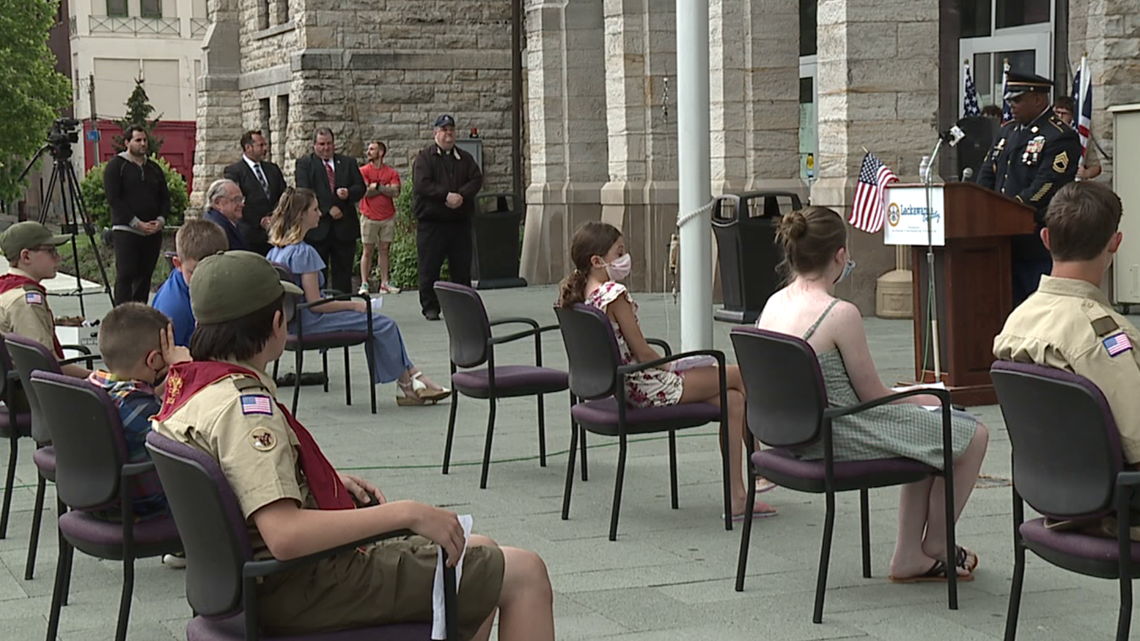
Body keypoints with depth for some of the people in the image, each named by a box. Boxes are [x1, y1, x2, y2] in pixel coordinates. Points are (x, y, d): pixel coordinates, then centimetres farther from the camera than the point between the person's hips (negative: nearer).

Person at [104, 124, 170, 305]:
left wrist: (161, 220, -3)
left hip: (153, 232, 6)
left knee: (145, 276, 6)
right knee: (125, 276, -10)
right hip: (126, 231, -6)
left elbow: (165, 198, 18)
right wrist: (137, 223, -15)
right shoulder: (116, 166, -1)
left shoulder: (154, 168, 17)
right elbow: (113, 198, -9)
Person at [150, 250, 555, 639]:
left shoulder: (186, 383, 6)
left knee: (478, 551, 24)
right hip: (303, 587, -10)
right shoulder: (244, 406, -24)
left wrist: (330, 480, 14)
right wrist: (406, 513, -30)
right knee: (525, 574, -7)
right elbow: (285, 535, -35)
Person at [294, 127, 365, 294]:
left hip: (344, 229, 3)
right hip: (317, 230, -3)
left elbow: (360, 188, 9)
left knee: (343, 275, 5)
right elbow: (304, 192, -7)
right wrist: (328, 208, -16)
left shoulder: (348, 163, 14)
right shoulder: (304, 164, 4)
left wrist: (349, 193, -15)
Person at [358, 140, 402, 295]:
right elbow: (366, 191, -10)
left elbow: (395, 192, -8)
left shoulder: (392, 173, 5)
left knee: (384, 250, 5)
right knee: (368, 251, 0)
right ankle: (364, 284, 1)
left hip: (388, 217, 2)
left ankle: (384, 284, 7)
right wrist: (386, 188, -4)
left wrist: (376, 186, -9)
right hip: (369, 217, -2)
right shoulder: (364, 171, 1)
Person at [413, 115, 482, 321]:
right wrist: (446, 195, -20)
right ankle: (430, 307, 6)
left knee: (462, 267, 6)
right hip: (431, 221, -4)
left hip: (460, 221, 4)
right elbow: (422, 184, -12)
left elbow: (477, 180, 1)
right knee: (429, 268, -2)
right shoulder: (424, 157, 0)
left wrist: (461, 196, -16)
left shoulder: (465, 158, 13)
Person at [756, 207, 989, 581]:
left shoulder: (773, 305, 3)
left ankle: (909, 556, 29)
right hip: (842, 440, -9)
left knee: (928, 436, 27)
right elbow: (872, 395, -12)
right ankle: (934, 546, 25)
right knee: (972, 436, 6)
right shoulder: (841, 314, -22)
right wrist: (920, 400, 6)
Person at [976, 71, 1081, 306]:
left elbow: (1044, 188, -18)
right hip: (1007, 242, 8)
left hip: (1038, 245, -8)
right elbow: (988, 173, 16)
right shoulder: (1009, 131, 17)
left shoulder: (1061, 137, -10)